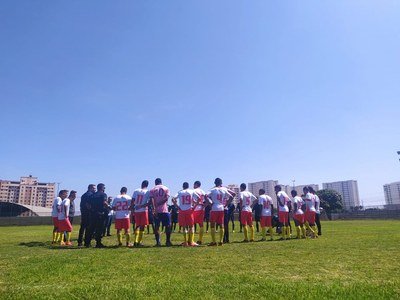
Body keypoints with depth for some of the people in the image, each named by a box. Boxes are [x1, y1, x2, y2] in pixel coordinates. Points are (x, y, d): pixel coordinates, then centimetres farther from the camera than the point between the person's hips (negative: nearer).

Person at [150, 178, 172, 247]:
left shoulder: (152, 190, 7)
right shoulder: (166, 188, 7)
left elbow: (152, 200, -7)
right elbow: (166, 198, -7)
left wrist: (154, 208, -12)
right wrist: (159, 204, -6)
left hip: (156, 210, 1)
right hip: (164, 210, -1)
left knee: (156, 226, 8)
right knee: (168, 226, 8)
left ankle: (158, 242, 5)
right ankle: (168, 241, 9)